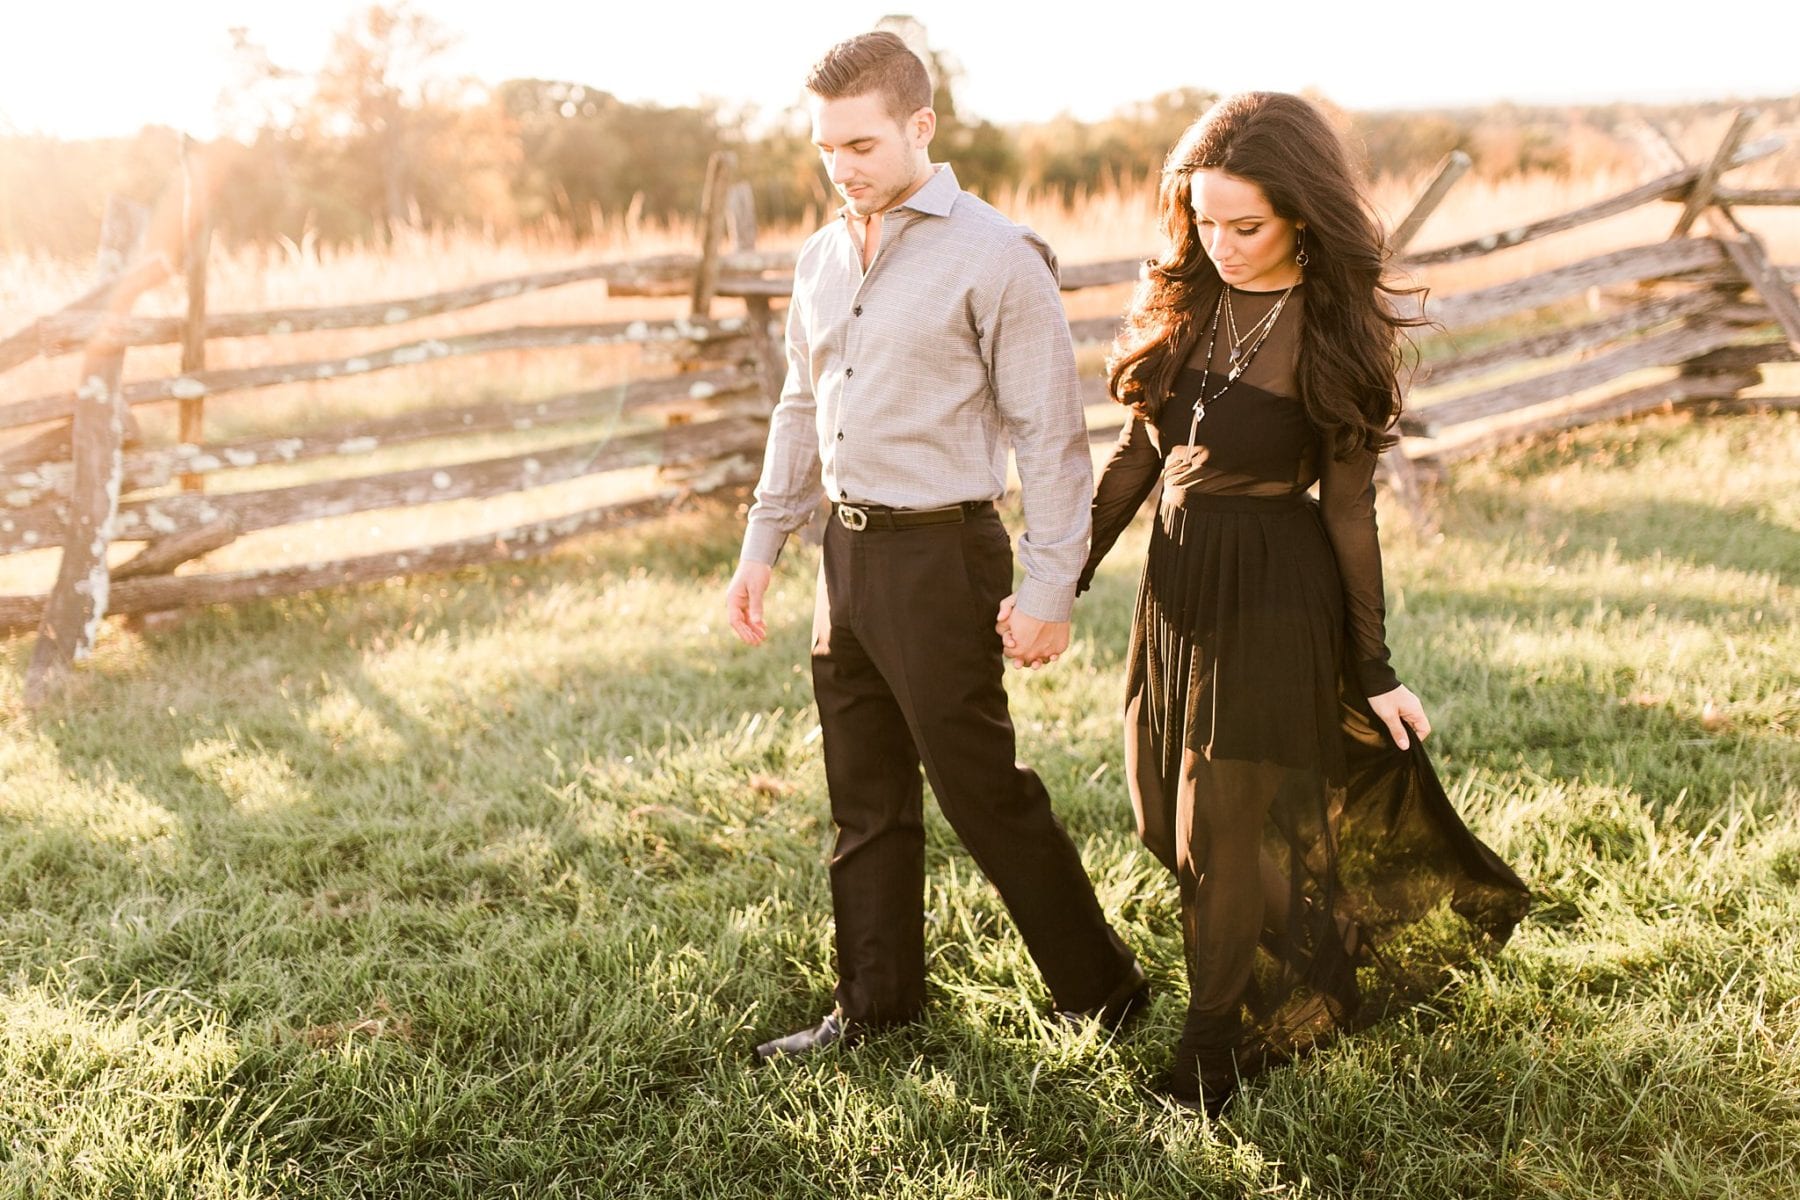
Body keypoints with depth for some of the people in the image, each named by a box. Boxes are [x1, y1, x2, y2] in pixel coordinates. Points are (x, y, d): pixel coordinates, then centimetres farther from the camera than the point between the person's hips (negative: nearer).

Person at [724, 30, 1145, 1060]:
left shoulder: (996, 258, -11)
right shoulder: (822, 260, 11)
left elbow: (1051, 434, -12)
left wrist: (1049, 589, -14)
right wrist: (763, 546, 18)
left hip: (941, 554, -7)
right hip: (848, 551, 7)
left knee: (985, 792, 0)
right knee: (866, 800, 15)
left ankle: (1103, 990, 18)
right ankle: (878, 1004, 30)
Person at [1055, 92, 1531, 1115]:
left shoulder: (1337, 331, -12)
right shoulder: (1185, 302, 3)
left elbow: (1349, 507, -8)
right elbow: (1137, 457, 9)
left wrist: (1374, 672, -5)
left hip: (1275, 596, -6)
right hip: (1175, 583, 7)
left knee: (1227, 830, 3)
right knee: (1169, 816, 16)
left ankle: (1217, 1052, 23)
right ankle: (1326, 967, 41)